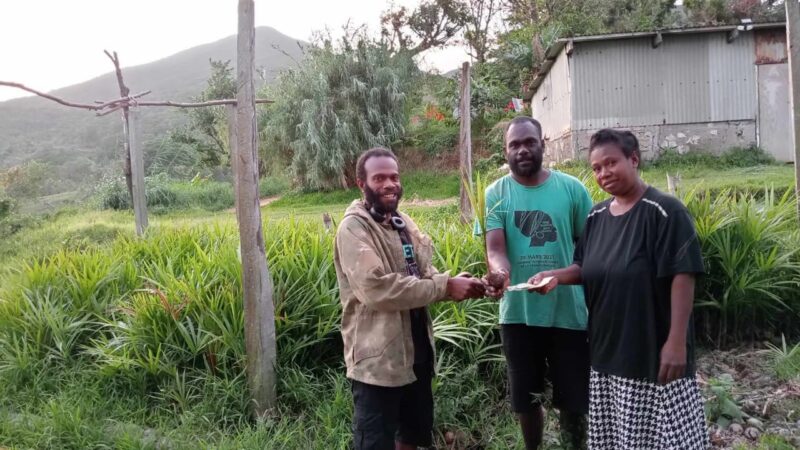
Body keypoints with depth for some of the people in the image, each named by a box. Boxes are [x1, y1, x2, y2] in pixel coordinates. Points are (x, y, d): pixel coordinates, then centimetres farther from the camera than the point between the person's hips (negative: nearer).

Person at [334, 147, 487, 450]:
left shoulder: (403, 223, 11)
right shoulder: (354, 228, -16)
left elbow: (422, 275, 10)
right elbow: (376, 288, -28)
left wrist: (453, 282, -12)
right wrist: (444, 287, -25)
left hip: (416, 351, 8)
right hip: (377, 359, -8)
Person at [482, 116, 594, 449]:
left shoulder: (571, 188, -1)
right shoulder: (496, 193, -2)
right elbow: (495, 248, -12)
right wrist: (499, 272, -35)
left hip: (569, 312, 0)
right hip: (518, 314, 1)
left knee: (574, 399, 11)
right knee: (526, 399, 15)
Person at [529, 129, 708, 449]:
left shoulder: (664, 211, -13)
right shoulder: (596, 215, 7)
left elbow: (682, 277, -16)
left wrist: (676, 342, -19)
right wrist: (556, 276, -7)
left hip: (654, 354, -6)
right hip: (608, 353, 7)